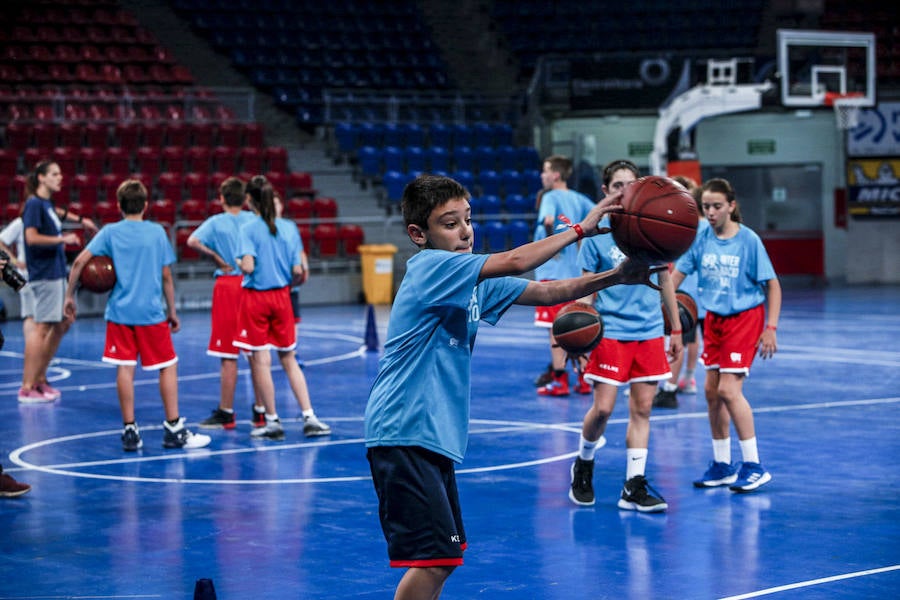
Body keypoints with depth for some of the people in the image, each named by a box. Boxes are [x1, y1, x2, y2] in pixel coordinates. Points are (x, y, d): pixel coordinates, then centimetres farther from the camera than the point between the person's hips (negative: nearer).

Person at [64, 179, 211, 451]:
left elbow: (80, 261, -6)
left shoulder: (110, 232, 3)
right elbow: (166, 277, 4)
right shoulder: (157, 232, 2)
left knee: (125, 368, 4)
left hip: (119, 311, 1)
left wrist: (69, 296, 3)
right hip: (151, 312, -1)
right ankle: (173, 429, 6)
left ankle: (129, 430, 4)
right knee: (168, 366, 7)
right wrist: (172, 312, 12)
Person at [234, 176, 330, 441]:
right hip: (281, 297, 4)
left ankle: (273, 421, 7)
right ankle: (309, 417, 8)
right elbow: (298, 271, -3)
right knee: (289, 360, 14)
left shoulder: (249, 228, -11)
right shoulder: (289, 228, 0)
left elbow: (248, 267, -21)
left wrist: (240, 265, 1)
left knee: (260, 360, 4)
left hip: (255, 297, -4)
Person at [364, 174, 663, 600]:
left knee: (444, 554, 15)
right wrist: (579, 229, -18)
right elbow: (513, 262, -23)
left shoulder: (477, 284, 14)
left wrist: (615, 277, -7)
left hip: (434, 436, 10)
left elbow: (543, 292, 7)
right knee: (436, 557, -14)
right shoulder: (429, 267, -13)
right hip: (403, 434, -10)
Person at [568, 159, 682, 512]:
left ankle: (634, 488, 6)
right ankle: (583, 464, 21)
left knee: (642, 409, 2)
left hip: (649, 331, 3)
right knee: (603, 407, -7)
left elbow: (665, 280, 14)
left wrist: (676, 329, 15)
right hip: (610, 330, -3)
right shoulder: (597, 233, -4)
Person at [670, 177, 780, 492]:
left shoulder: (748, 240, -13)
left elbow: (772, 284, -8)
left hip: (745, 318, -5)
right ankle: (722, 466, 18)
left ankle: (753, 466, -6)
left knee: (729, 389, -14)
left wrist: (771, 328, -12)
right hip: (714, 318, 5)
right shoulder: (701, 238, -2)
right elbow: (676, 275, 3)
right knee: (712, 390, 6)